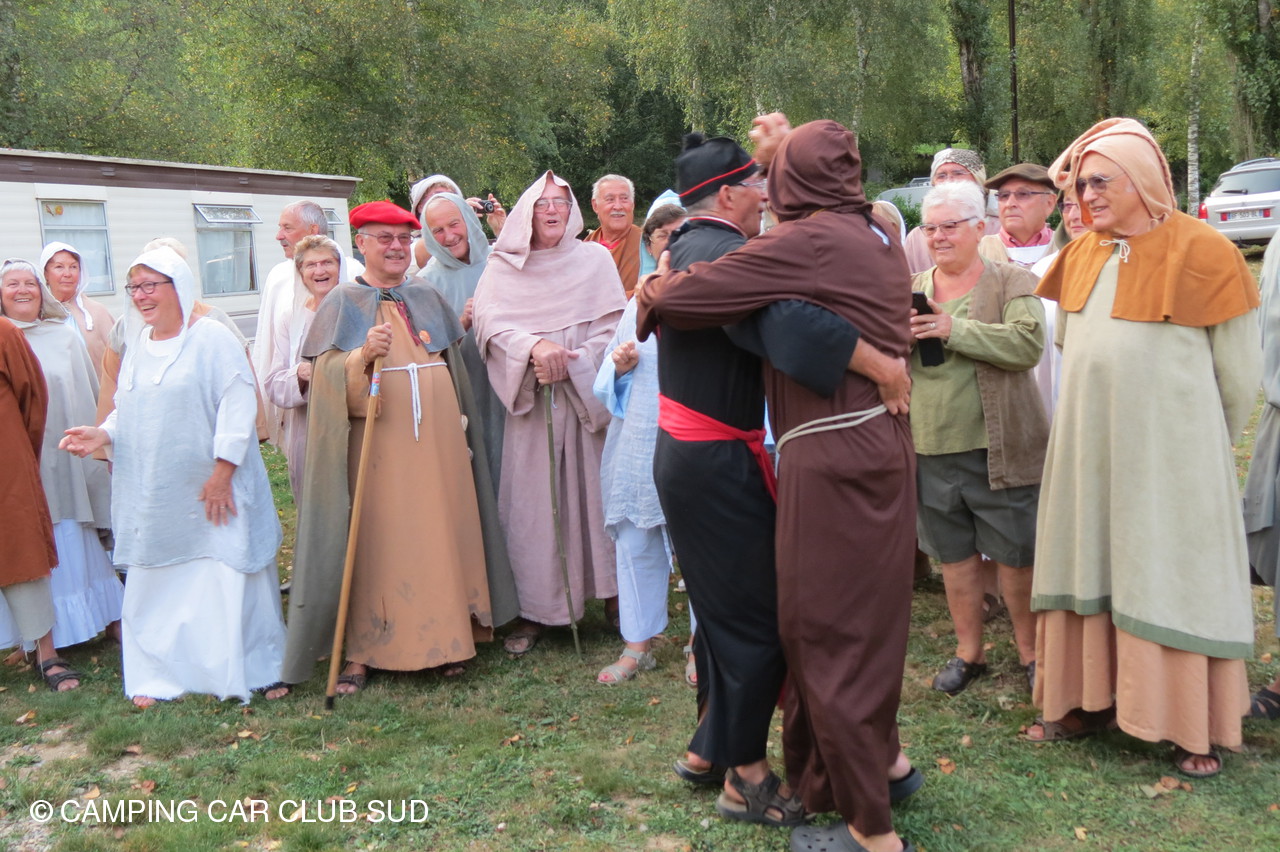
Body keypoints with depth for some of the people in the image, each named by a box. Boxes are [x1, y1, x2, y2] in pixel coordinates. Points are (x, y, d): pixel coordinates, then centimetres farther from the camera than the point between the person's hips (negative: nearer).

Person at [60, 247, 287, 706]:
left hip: (211, 488, -6)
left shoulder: (212, 338, -7)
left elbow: (238, 405, -13)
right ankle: (159, 675, 21)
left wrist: (222, 471, -17)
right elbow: (128, 410, 20)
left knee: (226, 580, -2)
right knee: (156, 585, 9)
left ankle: (256, 669, 10)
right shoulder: (136, 346, 14)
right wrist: (104, 433, -1)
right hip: (153, 495, 6)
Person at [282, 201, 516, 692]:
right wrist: (364, 355, -28)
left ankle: (447, 638, 16)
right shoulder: (342, 303, 1)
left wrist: (461, 429, 15)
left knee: (442, 539, 5)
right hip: (377, 450, -4)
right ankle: (360, 651, 6)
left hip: (438, 446, 4)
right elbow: (328, 378, -10)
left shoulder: (428, 297, 14)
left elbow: (456, 369, 19)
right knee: (373, 545, -2)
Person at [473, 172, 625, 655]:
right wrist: (534, 347, -25)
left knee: (596, 489, 1)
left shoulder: (595, 260, 7)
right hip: (530, 399, 0)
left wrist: (569, 363, -13)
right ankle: (535, 610, 4)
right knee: (533, 500, -1)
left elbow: (611, 326, 0)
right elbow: (488, 321, -8)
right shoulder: (503, 267, 7)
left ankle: (612, 590, 13)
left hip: (588, 395, 0)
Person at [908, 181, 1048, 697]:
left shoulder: (1012, 283, -3)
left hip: (999, 449, -4)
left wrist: (954, 330, -24)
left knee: (1017, 555, 6)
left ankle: (1030, 650, 25)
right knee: (953, 553, 14)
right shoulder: (910, 290, 10)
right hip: (931, 449, 4)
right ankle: (968, 650, 30)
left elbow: (1028, 344, -19)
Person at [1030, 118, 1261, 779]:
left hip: (1170, 449, -5)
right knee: (1092, 568, 10)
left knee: (1176, 580, 2)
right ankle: (1093, 700, 22)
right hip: (1090, 445, 5)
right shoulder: (1081, 255, 6)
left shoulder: (1204, 253, -10)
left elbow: (1238, 369, -4)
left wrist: (1211, 445, 5)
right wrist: (1105, 407, 15)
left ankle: (1197, 729, 14)